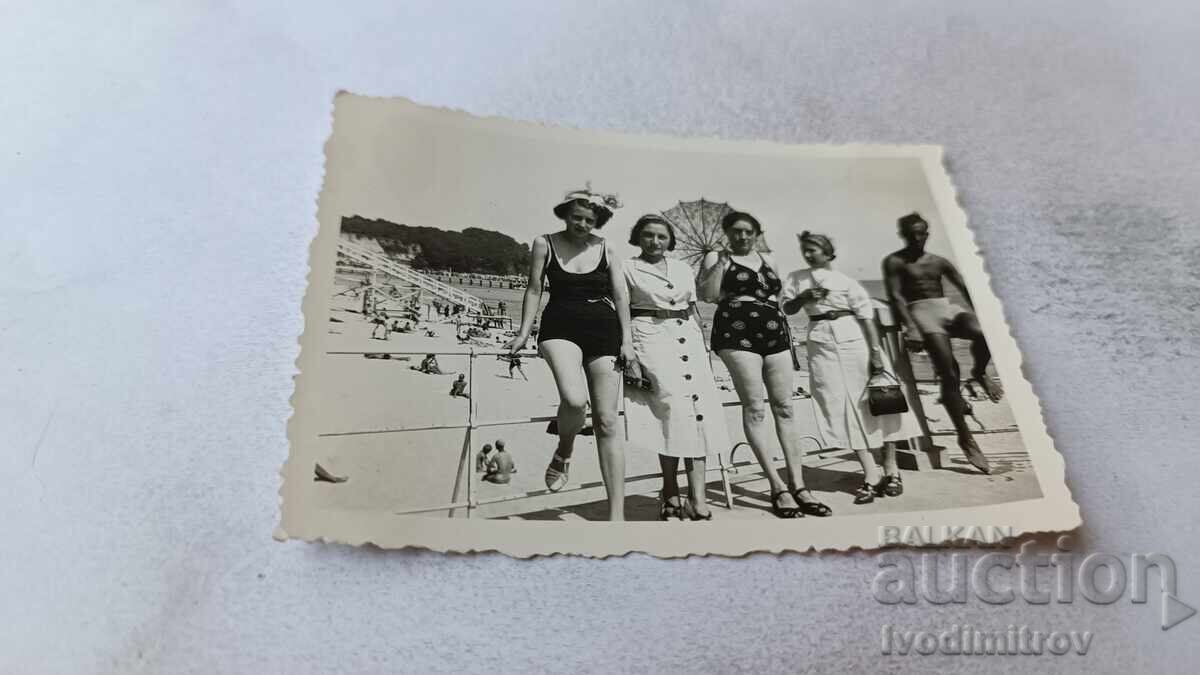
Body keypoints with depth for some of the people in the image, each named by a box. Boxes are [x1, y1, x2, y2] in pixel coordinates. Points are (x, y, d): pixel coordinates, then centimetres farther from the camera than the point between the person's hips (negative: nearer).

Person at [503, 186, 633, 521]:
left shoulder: (607, 248, 5)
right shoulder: (544, 244, 2)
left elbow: (620, 297, 7)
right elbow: (534, 289, 8)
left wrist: (627, 341, -1)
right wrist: (523, 333, 4)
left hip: (603, 331, 2)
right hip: (561, 327, -1)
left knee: (607, 422, -2)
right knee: (574, 399, -32)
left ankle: (617, 513, 4)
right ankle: (563, 453, 5)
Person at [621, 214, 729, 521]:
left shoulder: (683, 268, 18)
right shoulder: (628, 269, 5)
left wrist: (703, 344, 14)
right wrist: (627, 352, -8)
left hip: (688, 337, 5)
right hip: (651, 337, -5)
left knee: (698, 407, -7)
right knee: (674, 405, -17)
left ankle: (697, 498, -8)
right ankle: (671, 493, -5)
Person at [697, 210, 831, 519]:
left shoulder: (766, 260, 22)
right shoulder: (715, 257, 7)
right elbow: (705, 294, -7)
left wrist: (786, 334, 20)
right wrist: (721, 262, -9)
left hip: (774, 332, 5)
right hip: (737, 333, -5)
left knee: (785, 406, -1)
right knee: (754, 406, -11)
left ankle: (797, 485, 0)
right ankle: (777, 486, -9)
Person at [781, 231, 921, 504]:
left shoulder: (845, 282, -4)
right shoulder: (797, 278, 8)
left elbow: (867, 318, -7)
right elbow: (787, 308, 8)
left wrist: (875, 353, -14)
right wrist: (804, 298, -12)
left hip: (854, 340, -3)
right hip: (822, 345, 3)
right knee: (843, 406, -3)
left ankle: (891, 470, 13)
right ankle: (871, 475, -1)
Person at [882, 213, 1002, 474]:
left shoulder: (939, 262, 18)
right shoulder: (894, 262, 4)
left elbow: (966, 289, 13)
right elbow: (896, 297, -6)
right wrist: (910, 327, -20)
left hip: (948, 307, 4)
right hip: (921, 312, -4)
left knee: (983, 332, -28)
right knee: (948, 373, -14)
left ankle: (979, 373, 7)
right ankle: (965, 438, -6)